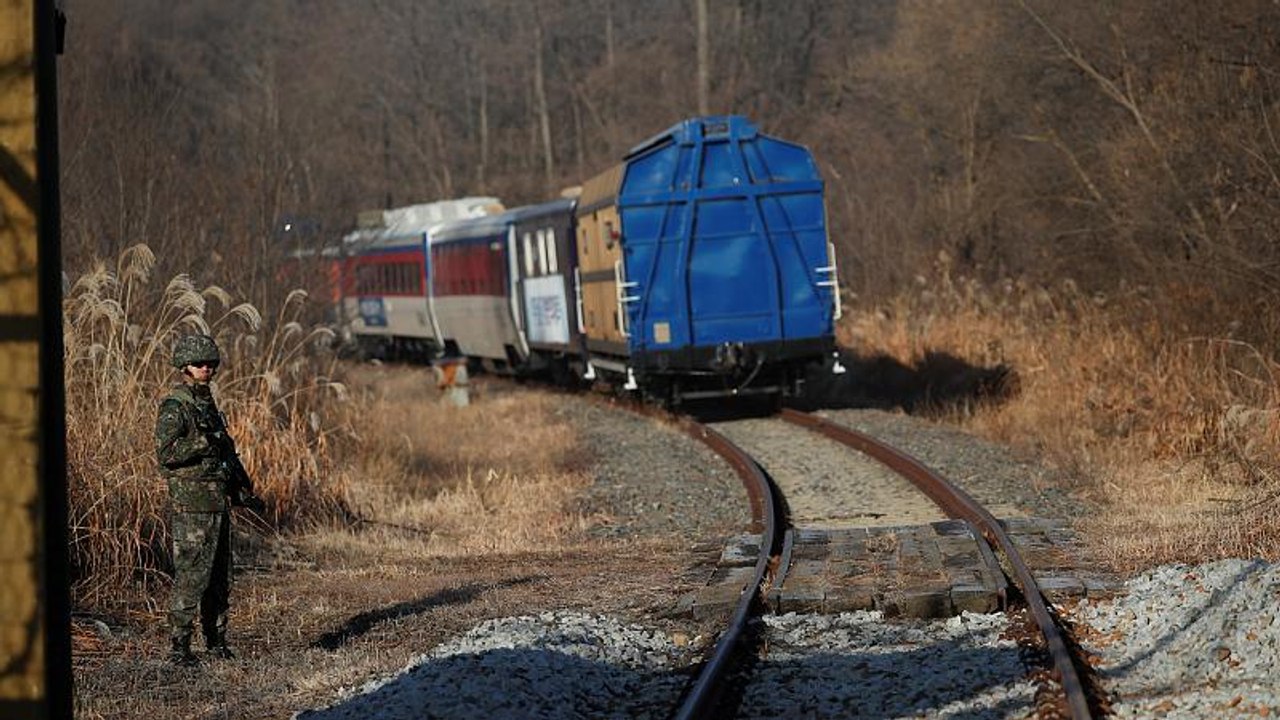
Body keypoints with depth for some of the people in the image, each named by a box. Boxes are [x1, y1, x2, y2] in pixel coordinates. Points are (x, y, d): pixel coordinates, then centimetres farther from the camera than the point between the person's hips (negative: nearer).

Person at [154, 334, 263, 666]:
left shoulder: (208, 403, 17)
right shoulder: (174, 407, -9)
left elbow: (228, 452, 25)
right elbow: (165, 453, -20)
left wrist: (245, 491, 22)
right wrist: (202, 442, -28)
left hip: (219, 502, 9)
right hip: (192, 504, -9)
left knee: (220, 577, 12)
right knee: (191, 576, -9)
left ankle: (216, 640, 19)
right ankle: (178, 647, -7)